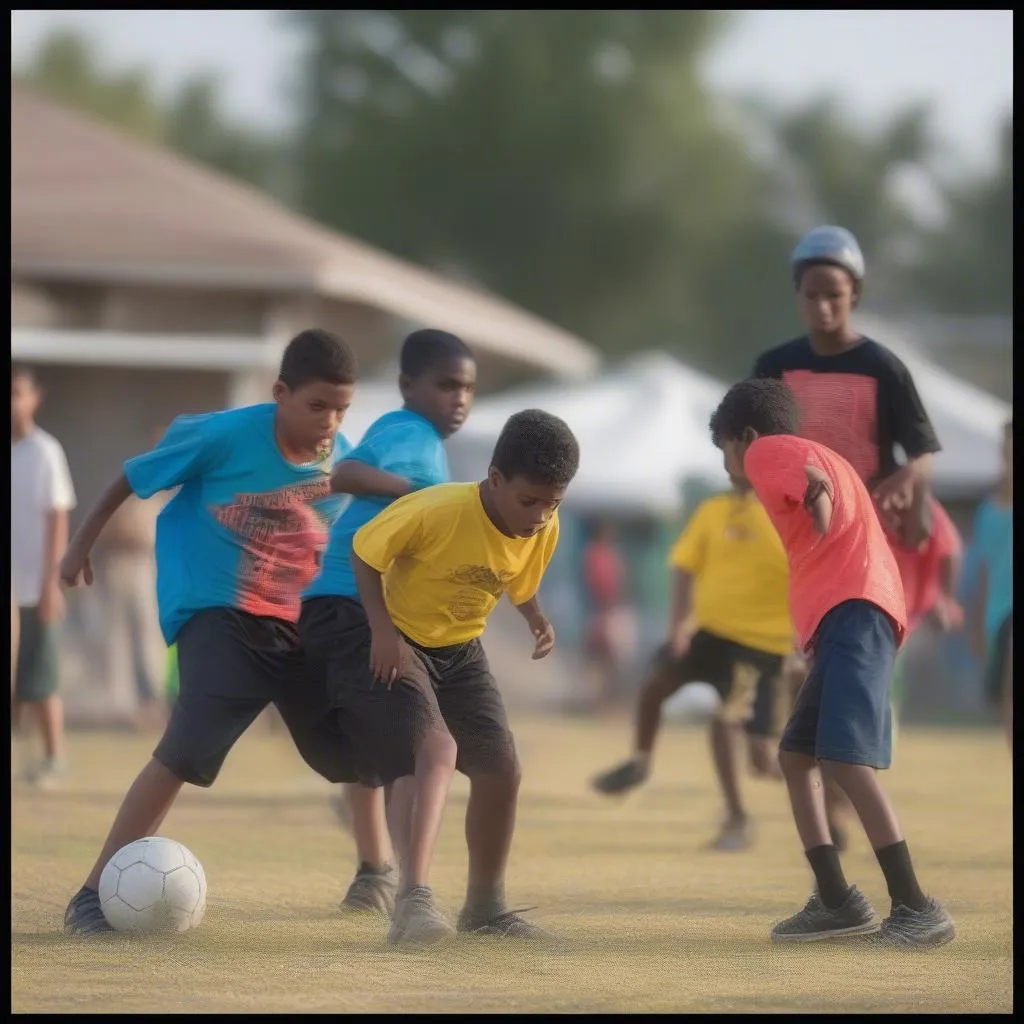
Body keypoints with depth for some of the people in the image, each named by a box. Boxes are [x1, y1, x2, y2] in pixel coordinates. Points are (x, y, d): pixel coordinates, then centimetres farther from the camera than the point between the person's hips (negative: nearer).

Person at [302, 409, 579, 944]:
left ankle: (485, 905, 19)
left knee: (501, 768, 2)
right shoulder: (437, 512, -30)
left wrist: (538, 620, -11)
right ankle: (413, 898, -29)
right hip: (393, 641, -7)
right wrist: (382, 631, -24)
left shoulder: (544, 530, -11)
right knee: (428, 755, -26)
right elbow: (364, 552, -17)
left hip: (459, 648, 7)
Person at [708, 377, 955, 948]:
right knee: (796, 754, 15)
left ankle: (916, 908, -26)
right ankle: (837, 901, 9)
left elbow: (817, 486, -16)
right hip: (848, 615, 10)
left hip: (851, 611, -10)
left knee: (845, 758, -19)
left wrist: (823, 545, -5)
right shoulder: (814, 458, 33)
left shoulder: (768, 450, 6)